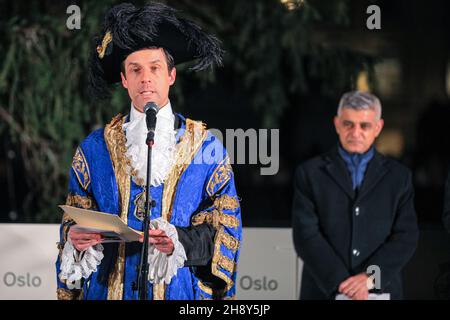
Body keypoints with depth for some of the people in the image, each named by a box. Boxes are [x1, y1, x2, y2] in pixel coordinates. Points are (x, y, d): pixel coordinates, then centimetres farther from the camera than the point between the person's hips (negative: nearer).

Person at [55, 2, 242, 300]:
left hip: (181, 291, -1)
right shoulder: (95, 147, 5)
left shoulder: (206, 147, 0)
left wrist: (182, 241, -22)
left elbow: (226, 225, -3)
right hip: (109, 287, 1)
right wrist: (75, 236, -15)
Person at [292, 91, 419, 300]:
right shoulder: (309, 173, 1)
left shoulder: (398, 176, 6)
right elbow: (306, 235, -7)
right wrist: (342, 283, -16)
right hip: (324, 291, -1)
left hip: (380, 291, 1)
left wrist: (370, 277, -15)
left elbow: (406, 236, -1)